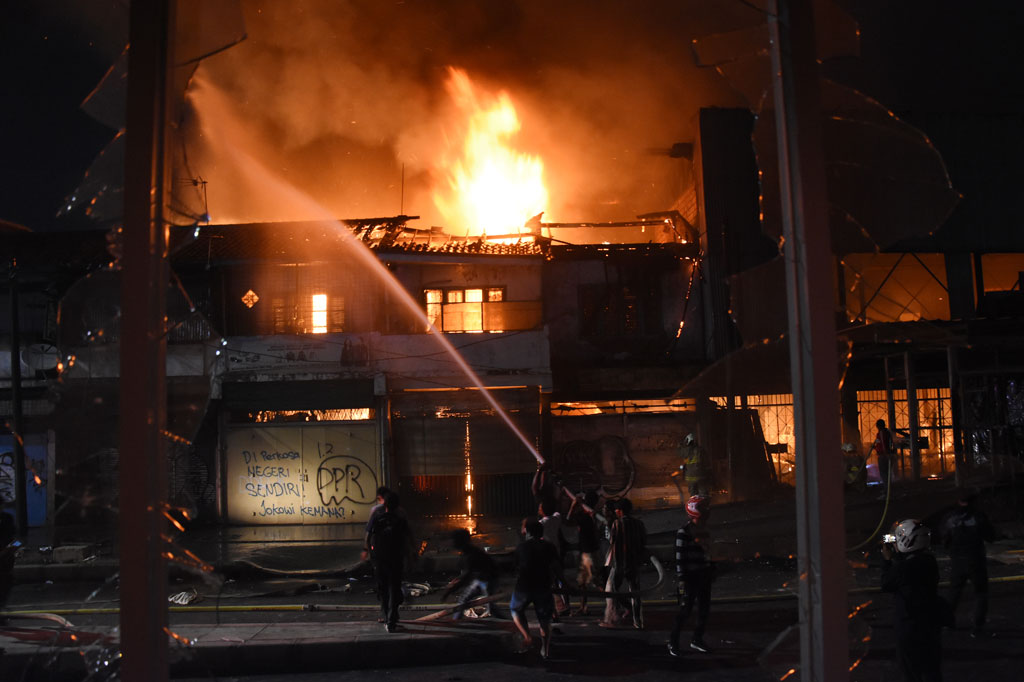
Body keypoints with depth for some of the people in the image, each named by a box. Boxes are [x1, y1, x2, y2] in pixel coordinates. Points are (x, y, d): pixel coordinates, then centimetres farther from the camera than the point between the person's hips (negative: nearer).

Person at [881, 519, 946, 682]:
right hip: (932, 621, 7)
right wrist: (896, 557, 7)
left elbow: (886, 585, -10)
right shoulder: (930, 561, -2)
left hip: (910, 626, -7)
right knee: (932, 667, 18)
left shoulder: (903, 567, -26)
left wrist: (888, 560, -1)